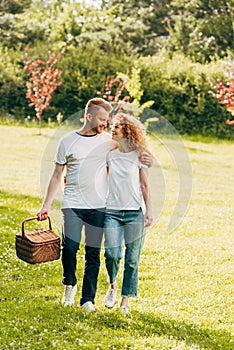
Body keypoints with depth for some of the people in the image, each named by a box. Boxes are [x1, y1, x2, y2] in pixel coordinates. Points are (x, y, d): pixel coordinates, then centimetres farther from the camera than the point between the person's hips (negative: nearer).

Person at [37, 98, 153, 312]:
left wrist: (146, 159, -2)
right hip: (72, 204, -1)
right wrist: (46, 205, 8)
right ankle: (70, 284, 12)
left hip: (98, 206, 2)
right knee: (70, 247, -15)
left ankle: (88, 299, 7)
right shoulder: (68, 141, 5)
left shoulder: (109, 141, 8)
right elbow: (57, 176, 10)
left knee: (93, 253, -1)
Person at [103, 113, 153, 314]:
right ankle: (112, 285, 15)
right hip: (112, 211, 1)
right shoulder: (109, 154, 5)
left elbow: (144, 185, 7)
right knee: (112, 254, -14)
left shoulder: (138, 156, 1)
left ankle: (125, 301, 10)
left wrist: (149, 211, 3)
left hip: (134, 212, 0)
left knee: (132, 259, 0)